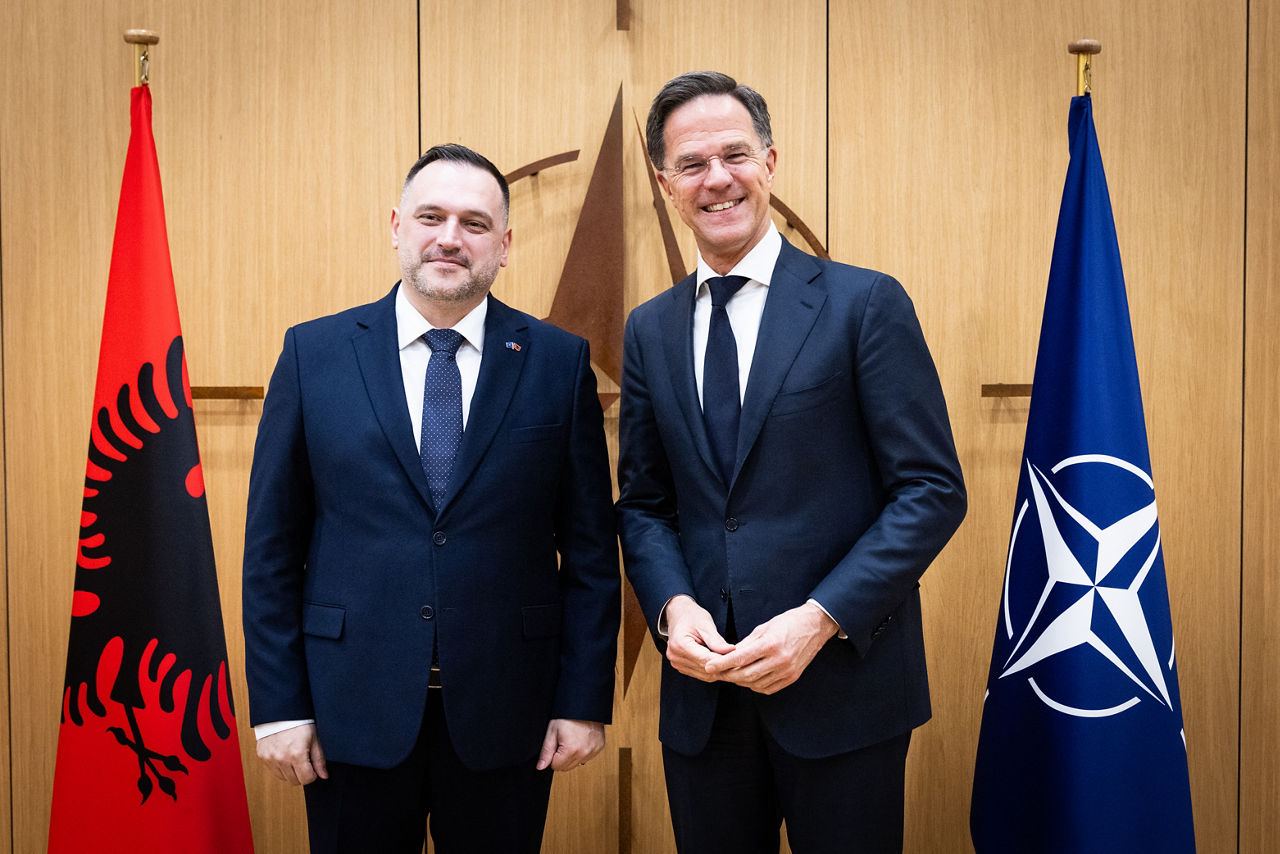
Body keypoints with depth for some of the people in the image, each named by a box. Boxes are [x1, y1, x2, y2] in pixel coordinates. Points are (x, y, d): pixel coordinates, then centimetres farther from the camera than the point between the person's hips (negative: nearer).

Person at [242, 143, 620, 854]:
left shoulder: (558, 361, 0)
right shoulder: (314, 353, 1)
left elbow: (590, 548, 0)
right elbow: (273, 545, 1)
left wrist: (585, 701, -3)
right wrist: (279, 705, -3)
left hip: (505, 715, 0)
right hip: (353, 710, 0)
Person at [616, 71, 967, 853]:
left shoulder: (866, 304, -5)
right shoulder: (650, 330, 8)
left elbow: (933, 490, -8)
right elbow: (644, 502, 11)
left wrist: (819, 619, -16)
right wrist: (673, 606, -7)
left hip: (843, 680, -3)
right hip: (703, 692, 4)